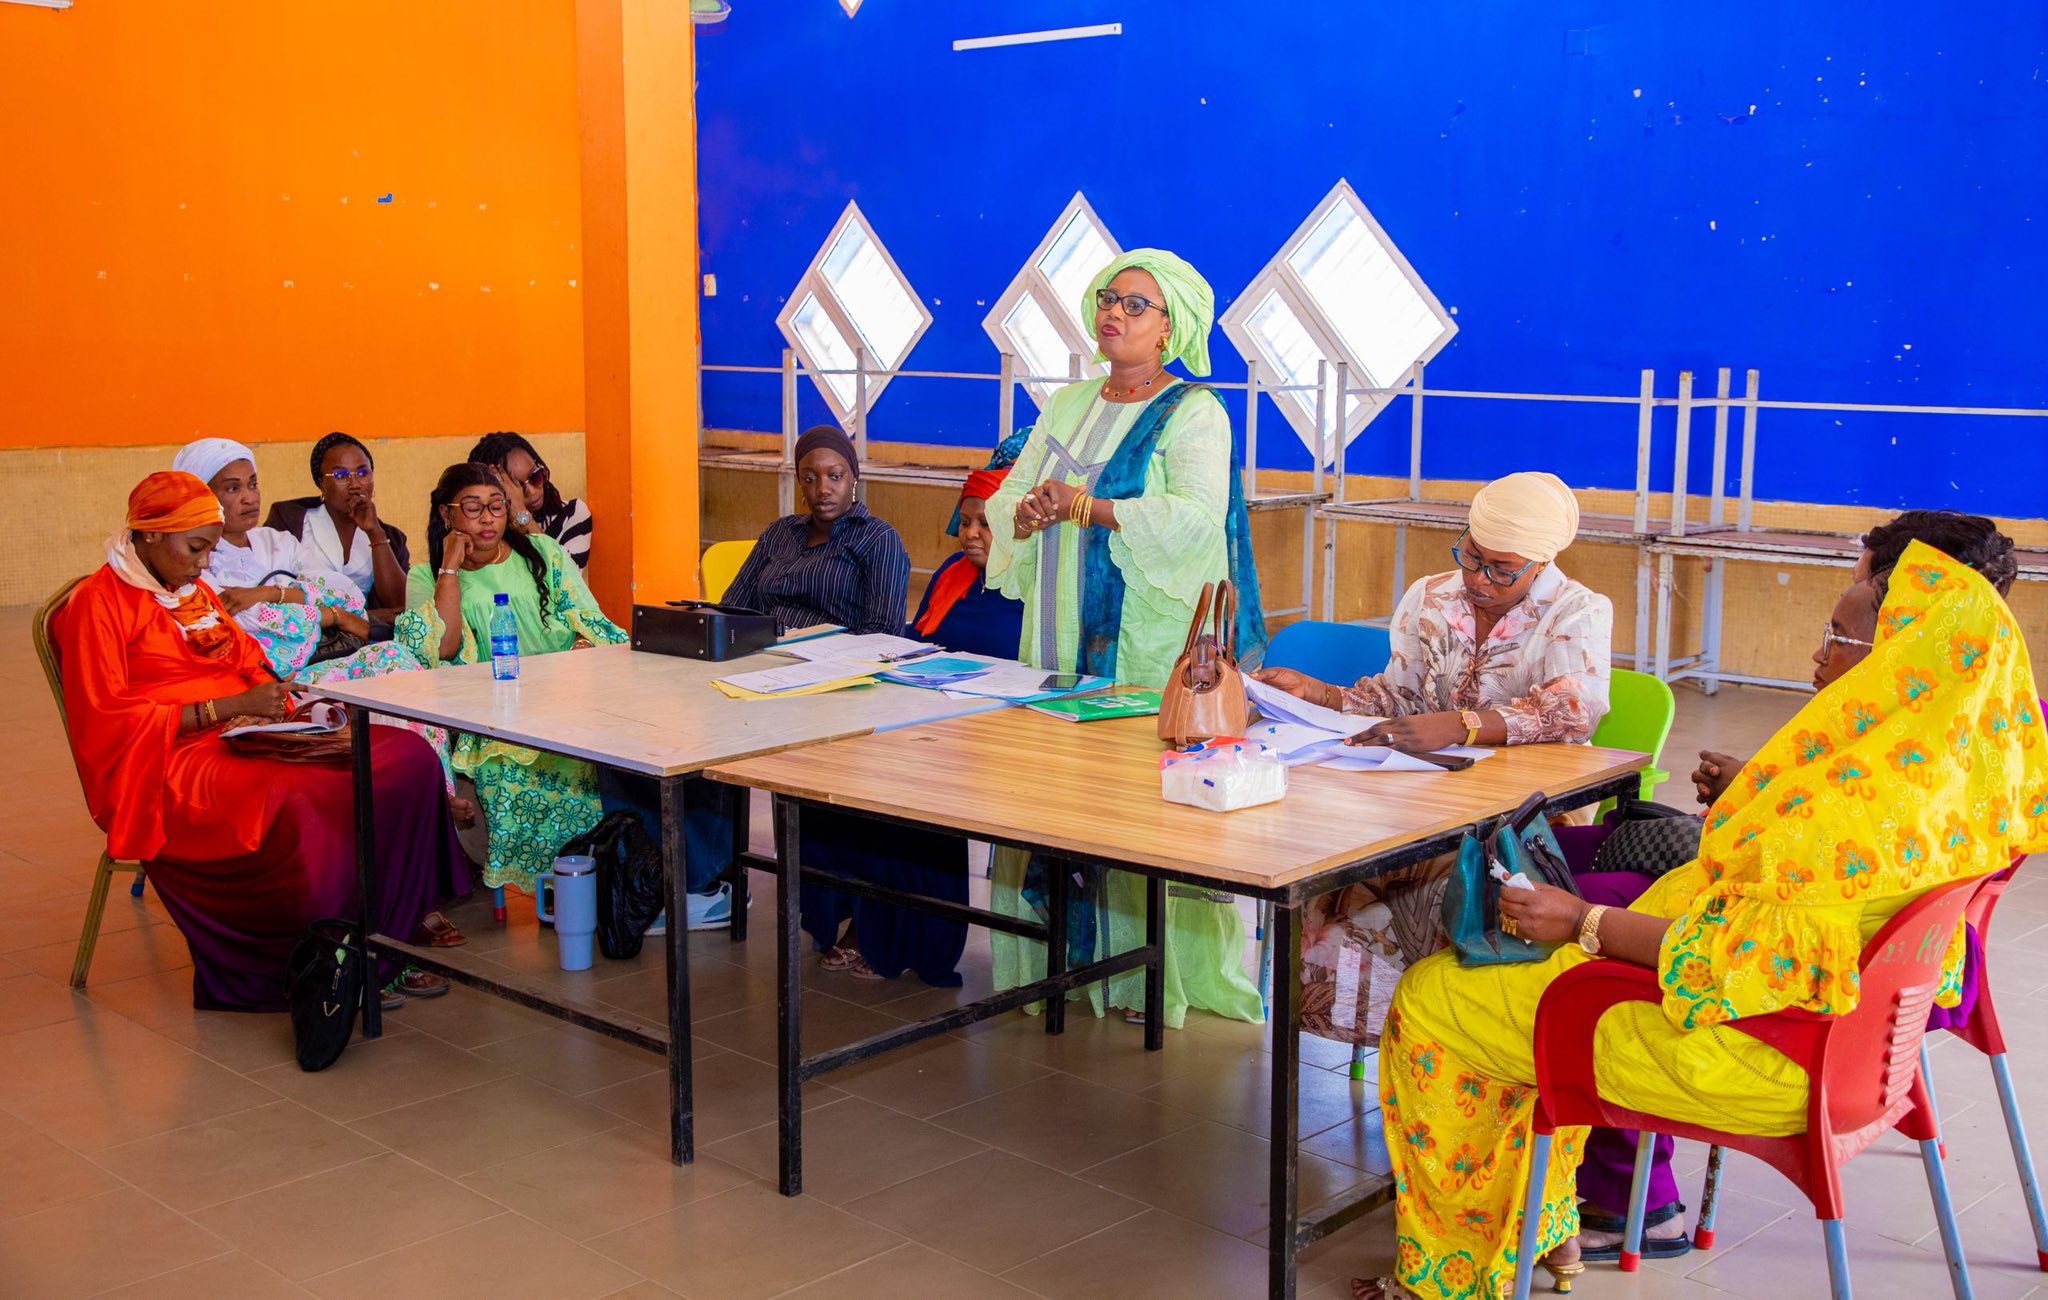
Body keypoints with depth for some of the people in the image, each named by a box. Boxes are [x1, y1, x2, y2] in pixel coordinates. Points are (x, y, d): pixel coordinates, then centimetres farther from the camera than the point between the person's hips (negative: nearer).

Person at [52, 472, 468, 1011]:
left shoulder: (197, 592, 23)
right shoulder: (98, 603, -2)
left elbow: (251, 665, 25)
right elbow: (108, 721, -11)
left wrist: (281, 701, 1)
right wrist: (227, 708, -15)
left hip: (251, 741, 8)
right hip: (175, 763, -8)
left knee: (409, 756, -15)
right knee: (295, 800, -40)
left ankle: (385, 940, -14)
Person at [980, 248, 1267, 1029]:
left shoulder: (1193, 414, -3)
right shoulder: (1068, 405, 17)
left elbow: (1196, 518, -19)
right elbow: (1009, 501, 11)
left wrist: (1083, 506, -22)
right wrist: (1030, 512, -13)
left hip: (1149, 644, -6)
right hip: (1063, 641, 6)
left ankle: (1151, 978, 3)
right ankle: (1061, 960, 14)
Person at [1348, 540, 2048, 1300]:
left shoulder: (1878, 800, -30)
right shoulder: (1957, 755, 1)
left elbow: (1759, 958, -29)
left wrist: (1586, 922, -22)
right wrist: (1752, 807, 8)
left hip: (1752, 1057, -11)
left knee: (1429, 997, -1)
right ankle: (1546, 1233, 29)